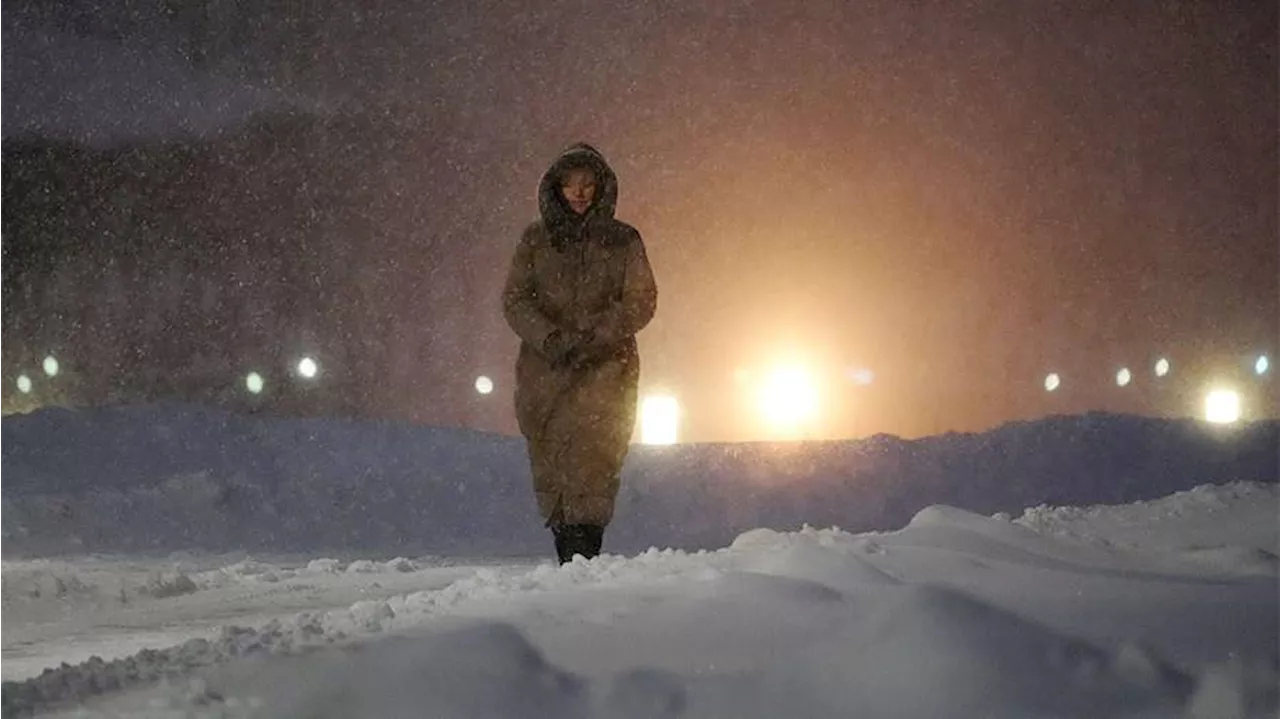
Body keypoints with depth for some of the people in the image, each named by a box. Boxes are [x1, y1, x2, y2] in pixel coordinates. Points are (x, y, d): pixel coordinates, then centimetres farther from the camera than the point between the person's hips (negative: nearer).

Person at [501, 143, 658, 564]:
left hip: (605, 367, -2)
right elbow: (515, 300, 6)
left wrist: (593, 338, -12)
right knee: (550, 466, -4)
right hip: (544, 368, 2)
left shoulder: (623, 241, 9)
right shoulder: (535, 239, 12)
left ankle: (585, 558, -21)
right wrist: (548, 338, -12)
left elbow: (641, 302, 2)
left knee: (592, 463, -15)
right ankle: (568, 561, 0)